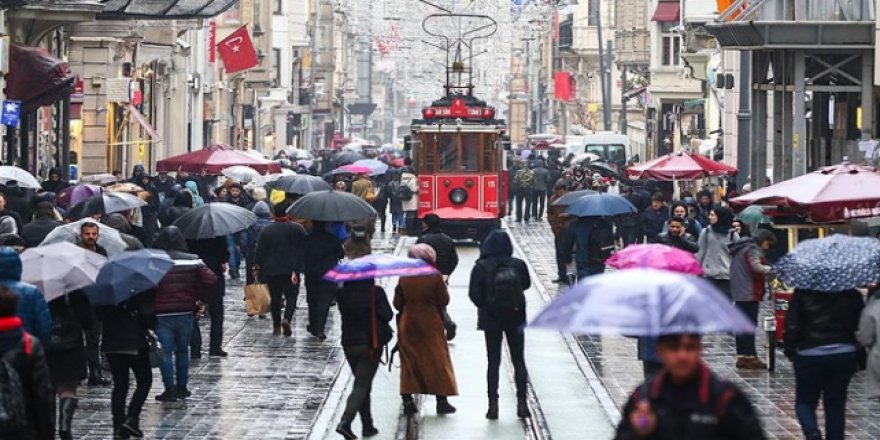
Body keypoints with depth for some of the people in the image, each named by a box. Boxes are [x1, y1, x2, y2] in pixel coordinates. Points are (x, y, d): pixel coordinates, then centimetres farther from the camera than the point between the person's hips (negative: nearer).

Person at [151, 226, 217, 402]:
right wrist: (203, 298, 9)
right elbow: (211, 280, -6)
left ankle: (169, 389, -2)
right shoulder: (193, 261, -1)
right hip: (186, 313, 3)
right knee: (182, 350, 16)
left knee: (166, 351, 2)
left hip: (162, 314, -3)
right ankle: (181, 386, 21)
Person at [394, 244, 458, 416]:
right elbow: (444, 301, -9)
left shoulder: (404, 278, -6)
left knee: (409, 362, 9)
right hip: (431, 324, -2)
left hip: (408, 323, 2)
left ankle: (407, 400, 4)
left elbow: (397, 303, -2)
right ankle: (442, 400, 6)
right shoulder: (435, 277, -12)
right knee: (437, 361, 7)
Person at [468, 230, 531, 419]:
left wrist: (485, 306, 5)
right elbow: (526, 284, 7)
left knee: (493, 362, 6)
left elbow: (474, 295, -12)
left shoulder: (481, 268, -14)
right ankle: (521, 403, 9)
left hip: (491, 319, -1)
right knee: (519, 361, 11)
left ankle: (493, 404, 2)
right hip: (515, 318, 1)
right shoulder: (518, 265, -9)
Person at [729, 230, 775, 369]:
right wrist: (772, 270, -22)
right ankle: (750, 357, -8)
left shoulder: (740, 248, 20)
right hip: (750, 294, -10)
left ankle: (741, 357, 13)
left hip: (739, 293, 10)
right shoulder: (753, 249, -12)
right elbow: (756, 267, -26)